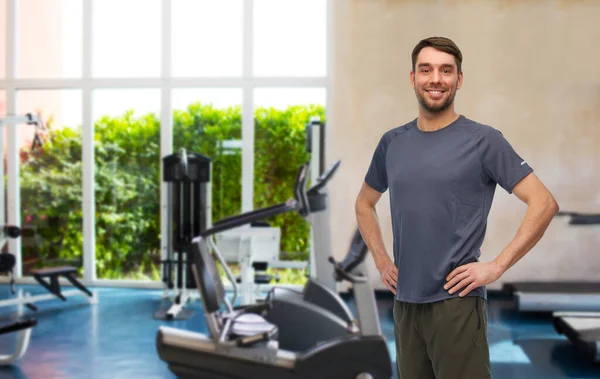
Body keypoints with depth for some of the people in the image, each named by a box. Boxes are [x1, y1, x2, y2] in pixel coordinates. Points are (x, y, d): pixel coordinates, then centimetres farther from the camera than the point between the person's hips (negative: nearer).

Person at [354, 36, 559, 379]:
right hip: (405, 300, 5)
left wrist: (497, 266, -14)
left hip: (456, 302, -5)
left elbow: (544, 203, -10)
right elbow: (365, 203, 23)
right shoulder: (392, 143, 8)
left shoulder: (483, 140, -6)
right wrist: (381, 259, 10)